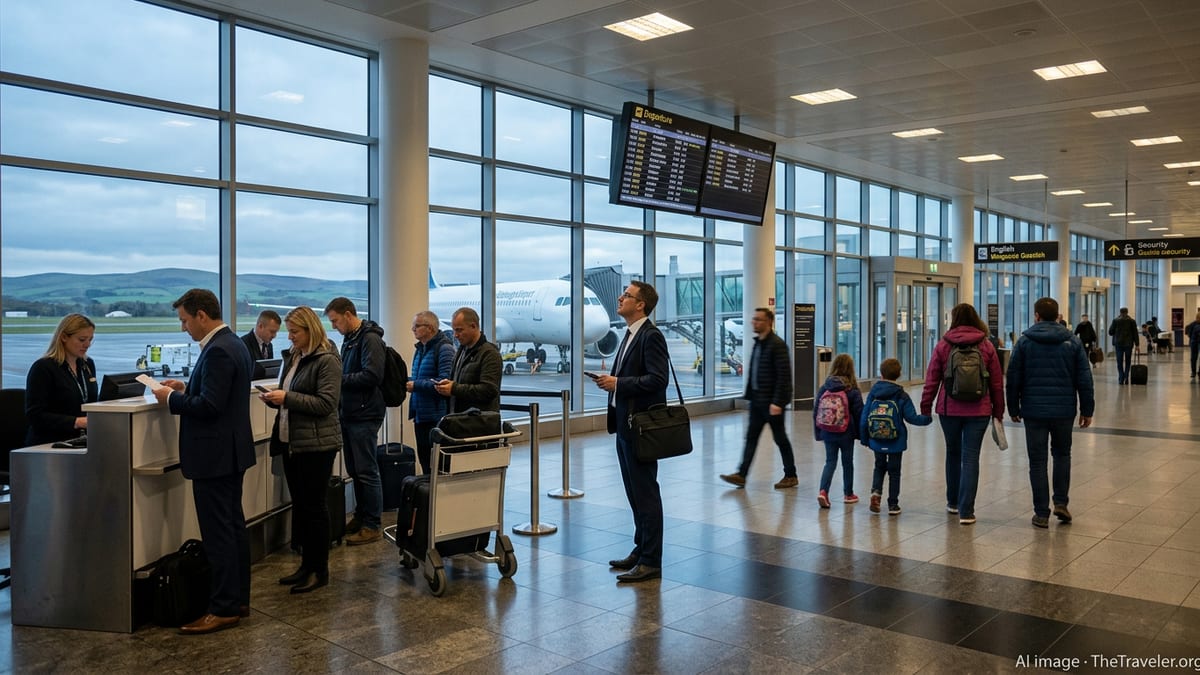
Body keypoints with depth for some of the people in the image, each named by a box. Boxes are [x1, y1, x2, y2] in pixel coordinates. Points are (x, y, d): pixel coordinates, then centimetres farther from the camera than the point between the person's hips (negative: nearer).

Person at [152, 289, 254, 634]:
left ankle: (223, 609, 2)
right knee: (234, 527, 14)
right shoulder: (232, 344, 12)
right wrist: (186, 389, 12)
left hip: (214, 455, -11)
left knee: (218, 533, -4)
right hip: (230, 451, 11)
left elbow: (209, 405, -24)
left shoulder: (218, 351, -20)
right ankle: (239, 599, 23)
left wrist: (171, 398, -11)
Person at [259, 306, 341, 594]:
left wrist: (287, 398, -21)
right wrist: (274, 398, 0)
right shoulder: (292, 356, 12)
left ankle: (319, 569, 12)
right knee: (299, 504, 13)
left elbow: (326, 403, -19)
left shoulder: (327, 360, -13)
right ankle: (306, 564, 24)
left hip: (317, 443, -8)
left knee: (314, 505, 0)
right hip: (291, 441, 8)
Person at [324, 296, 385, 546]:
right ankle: (361, 517, 27)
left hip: (364, 415, -9)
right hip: (349, 413, 9)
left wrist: (339, 379, -18)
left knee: (366, 471, -3)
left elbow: (372, 375, -23)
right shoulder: (349, 338, 15)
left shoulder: (370, 339, -14)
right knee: (354, 469, 15)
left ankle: (372, 525, 6)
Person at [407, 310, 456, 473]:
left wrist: (415, 385, -19)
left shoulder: (444, 348, -14)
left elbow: (444, 381, -23)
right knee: (424, 459, 16)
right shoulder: (420, 349, 15)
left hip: (437, 416, -9)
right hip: (420, 415, 9)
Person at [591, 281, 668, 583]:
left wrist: (617, 383, -20)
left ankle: (651, 561, 5)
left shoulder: (651, 336, -14)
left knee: (645, 493, -3)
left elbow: (657, 379, -23)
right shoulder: (630, 334, 16)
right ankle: (641, 549, 27)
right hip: (625, 424, 10)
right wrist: (611, 380, 3)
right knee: (635, 492, 16)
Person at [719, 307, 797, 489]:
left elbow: (783, 375, -20)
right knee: (751, 437, 7)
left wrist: (777, 402, -23)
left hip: (771, 401, -8)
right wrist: (749, 393, 12)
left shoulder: (777, 345, -16)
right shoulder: (758, 342, 11)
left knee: (780, 438, 4)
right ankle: (741, 475, 9)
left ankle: (791, 476, 17)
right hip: (757, 399, 8)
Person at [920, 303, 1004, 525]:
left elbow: (932, 379, -2)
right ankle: (966, 511, -2)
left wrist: (926, 407, 6)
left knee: (953, 453, 17)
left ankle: (953, 502, 30)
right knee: (971, 458, 1)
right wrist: (998, 411, 12)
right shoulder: (986, 347, 2)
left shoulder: (943, 345, -2)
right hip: (978, 411, 0)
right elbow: (997, 382, 4)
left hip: (949, 409, 0)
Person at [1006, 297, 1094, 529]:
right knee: (1062, 454, 22)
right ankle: (1061, 503, 14)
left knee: (1038, 461, 4)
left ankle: (1041, 513, 6)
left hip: (1034, 411, -2)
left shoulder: (1024, 342, -2)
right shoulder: (1072, 342, 2)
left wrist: (1014, 408, 6)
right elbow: (1084, 379, 2)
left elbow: (1013, 378, -2)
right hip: (1064, 410, 2)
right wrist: (1087, 410, 8)